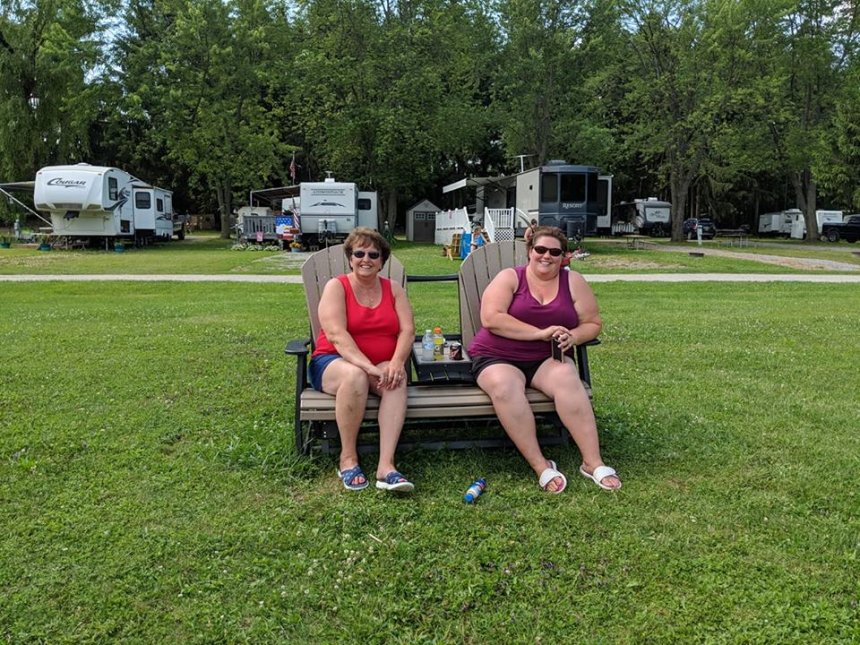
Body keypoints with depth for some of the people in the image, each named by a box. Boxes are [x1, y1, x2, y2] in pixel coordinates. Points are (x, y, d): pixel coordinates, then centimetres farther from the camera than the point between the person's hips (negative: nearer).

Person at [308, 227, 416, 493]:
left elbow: (407, 329, -3)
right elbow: (336, 334, -17)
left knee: (396, 378, -32)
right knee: (355, 376, -38)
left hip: (381, 364, 3)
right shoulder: (336, 287, -2)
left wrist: (397, 362, -24)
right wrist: (368, 367, -32)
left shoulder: (393, 289, 9)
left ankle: (386, 465, -40)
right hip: (334, 361, -3)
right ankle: (348, 458, -22)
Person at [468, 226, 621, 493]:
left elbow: (593, 323, 10)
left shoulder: (573, 282, 9)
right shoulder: (509, 278, 1)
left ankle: (593, 462, -29)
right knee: (504, 386, -36)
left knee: (567, 378, -32)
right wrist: (541, 333, -19)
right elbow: (490, 318, -14)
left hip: (547, 359, 2)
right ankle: (541, 465, -29)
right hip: (497, 359, -1)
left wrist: (573, 336, -14)